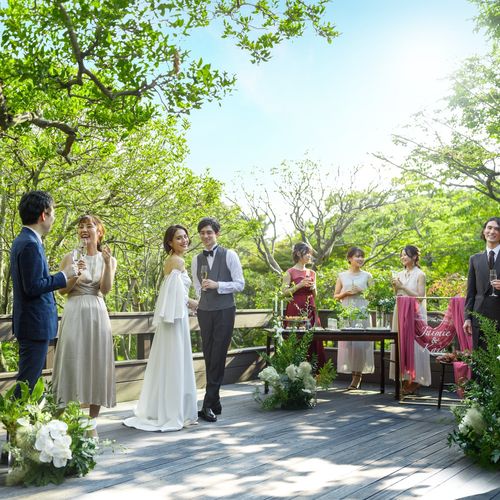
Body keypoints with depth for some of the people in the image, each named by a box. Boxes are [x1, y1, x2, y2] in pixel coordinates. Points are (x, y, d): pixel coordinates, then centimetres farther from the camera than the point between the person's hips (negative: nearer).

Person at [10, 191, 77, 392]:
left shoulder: (22, 240, 13)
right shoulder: (31, 245, -19)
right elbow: (33, 287, -23)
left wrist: (63, 276, 16)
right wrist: (63, 275, -14)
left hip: (28, 323, 10)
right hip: (36, 324, -10)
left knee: (28, 378, 17)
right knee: (28, 382, -4)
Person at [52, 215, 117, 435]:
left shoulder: (108, 259, 9)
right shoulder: (71, 257, 4)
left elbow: (105, 289, -4)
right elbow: (62, 289, 3)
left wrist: (107, 264, -16)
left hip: (97, 314, 2)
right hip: (74, 314, -1)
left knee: (96, 364, 1)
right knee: (72, 363, -5)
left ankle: (92, 424, 10)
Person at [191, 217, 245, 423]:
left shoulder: (229, 255, -2)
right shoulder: (196, 260, 11)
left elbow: (240, 284, -5)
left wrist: (217, 285, -16)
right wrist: (197, 304, 10)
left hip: (224, 311, -4)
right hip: (204, 312, 4)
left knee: (218, 358, -7)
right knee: (209, 358, 5)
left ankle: (208, 405, -5)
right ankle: (215, 403, 13)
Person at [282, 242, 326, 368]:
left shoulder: (312, 273, 14)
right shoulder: (290, 272, -1)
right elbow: (284, 292, -7)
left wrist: (313, 288, 0)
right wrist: (300, 285, -15)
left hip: (310, 310, 5)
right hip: (295, 309, -5)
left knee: (311, 340, 0)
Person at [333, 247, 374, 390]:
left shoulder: (367, 276, 9)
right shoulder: (342, 276, 10)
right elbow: (336, 296, 12)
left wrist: (362, 292, -6)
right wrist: (347, 293, -6)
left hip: (362, 312, -1)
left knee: (361, 342, -7)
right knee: (348, 342, -3)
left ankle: (358, 375, 1)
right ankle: (353, 373, 5)